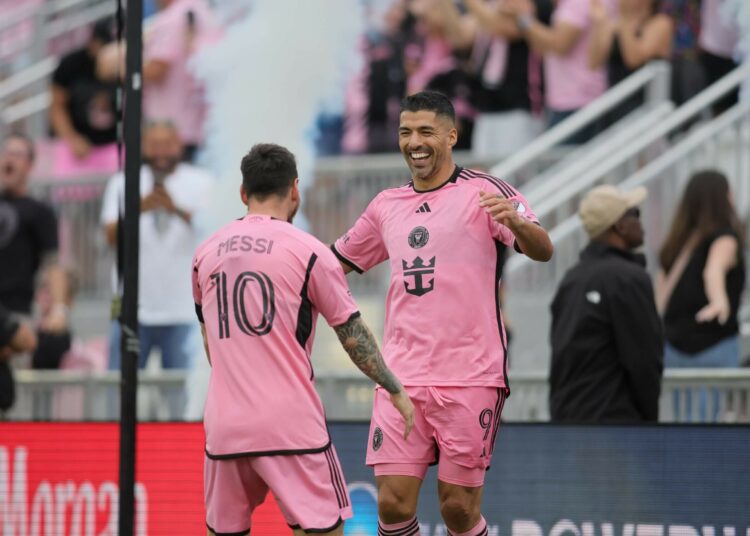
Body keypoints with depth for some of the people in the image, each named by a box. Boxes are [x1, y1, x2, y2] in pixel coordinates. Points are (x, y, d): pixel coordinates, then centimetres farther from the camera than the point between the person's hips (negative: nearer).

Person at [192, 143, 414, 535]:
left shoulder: (206, 252, 10)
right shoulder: (307, 251, -4)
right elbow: (353, 335, 1)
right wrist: (396, 391, 12)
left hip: (223, 425, 5)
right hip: (291, 426, -4)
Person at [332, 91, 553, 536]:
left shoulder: (485, 192, -2)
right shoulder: (387, 206, 15)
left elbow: (542, 251, -16)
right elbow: (336, 265, 30)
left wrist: (516, 223, -37)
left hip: (470, 378, -4)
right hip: (403, 378, 4)